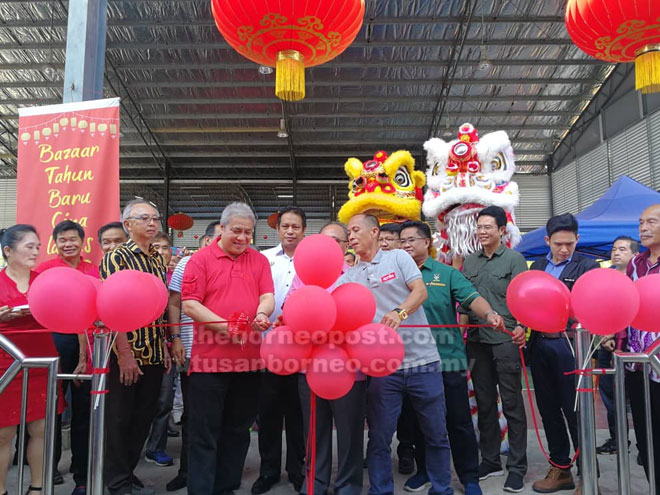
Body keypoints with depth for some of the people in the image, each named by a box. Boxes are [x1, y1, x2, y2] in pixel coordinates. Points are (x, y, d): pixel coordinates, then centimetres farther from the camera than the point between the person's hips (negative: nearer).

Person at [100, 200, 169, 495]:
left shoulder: (158, 261, 12)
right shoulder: (116, 257, -9)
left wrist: (165, 347, 12)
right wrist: (125, 352, -19)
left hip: (154, 353, 6)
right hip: (127, 354, -6)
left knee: (143, 418, 14)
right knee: (119, 419, 6)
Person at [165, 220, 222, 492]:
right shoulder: (187, 264, 4)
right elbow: (174, 303, 3)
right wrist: (175, 338, -5)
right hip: (191, 350, -1)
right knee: (191, 415, 8)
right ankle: (186, 471, 21)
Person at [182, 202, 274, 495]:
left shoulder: (260, 261, 10)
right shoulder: (200, 259, -2)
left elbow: (267, 296, 2)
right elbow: (189, 304, -9)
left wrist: (262, 313, -21)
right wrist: (224, 326, -18)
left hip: (249, 358, 4)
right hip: (209, 359, -4)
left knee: (238, 430, 15)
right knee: (204, 433, 4)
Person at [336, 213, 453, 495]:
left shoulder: (398, 258, 4)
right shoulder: (348, 277, 11)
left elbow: (420, 290, -7)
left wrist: (399, 313, -26)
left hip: (423, 360, -1)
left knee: (436, 434, 9)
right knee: (379, 438, 7)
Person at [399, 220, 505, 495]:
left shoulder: (447, 273, 2)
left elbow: (472, 297, -11)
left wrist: (489, 314, -30)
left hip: (448, 358, -2)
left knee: (458, 420, 7)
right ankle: (424, 470, 33)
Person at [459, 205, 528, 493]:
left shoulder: (514, 259, 0)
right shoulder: (470, 262, 13)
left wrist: (521, 326, -23)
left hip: (506, 340, -4)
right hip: (477, 341, 5)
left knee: (512, 403, 1)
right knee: (484, 403, 11)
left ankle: (517, 467, 11)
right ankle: (490, 461, 24)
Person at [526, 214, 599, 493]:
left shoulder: (587, 267, -2)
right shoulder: (537, 266, 14)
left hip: (569, 345, -5)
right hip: (540, 344, 5)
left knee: (575, 410, 1)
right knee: (548, 408, 13)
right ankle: (560, 469, 28)